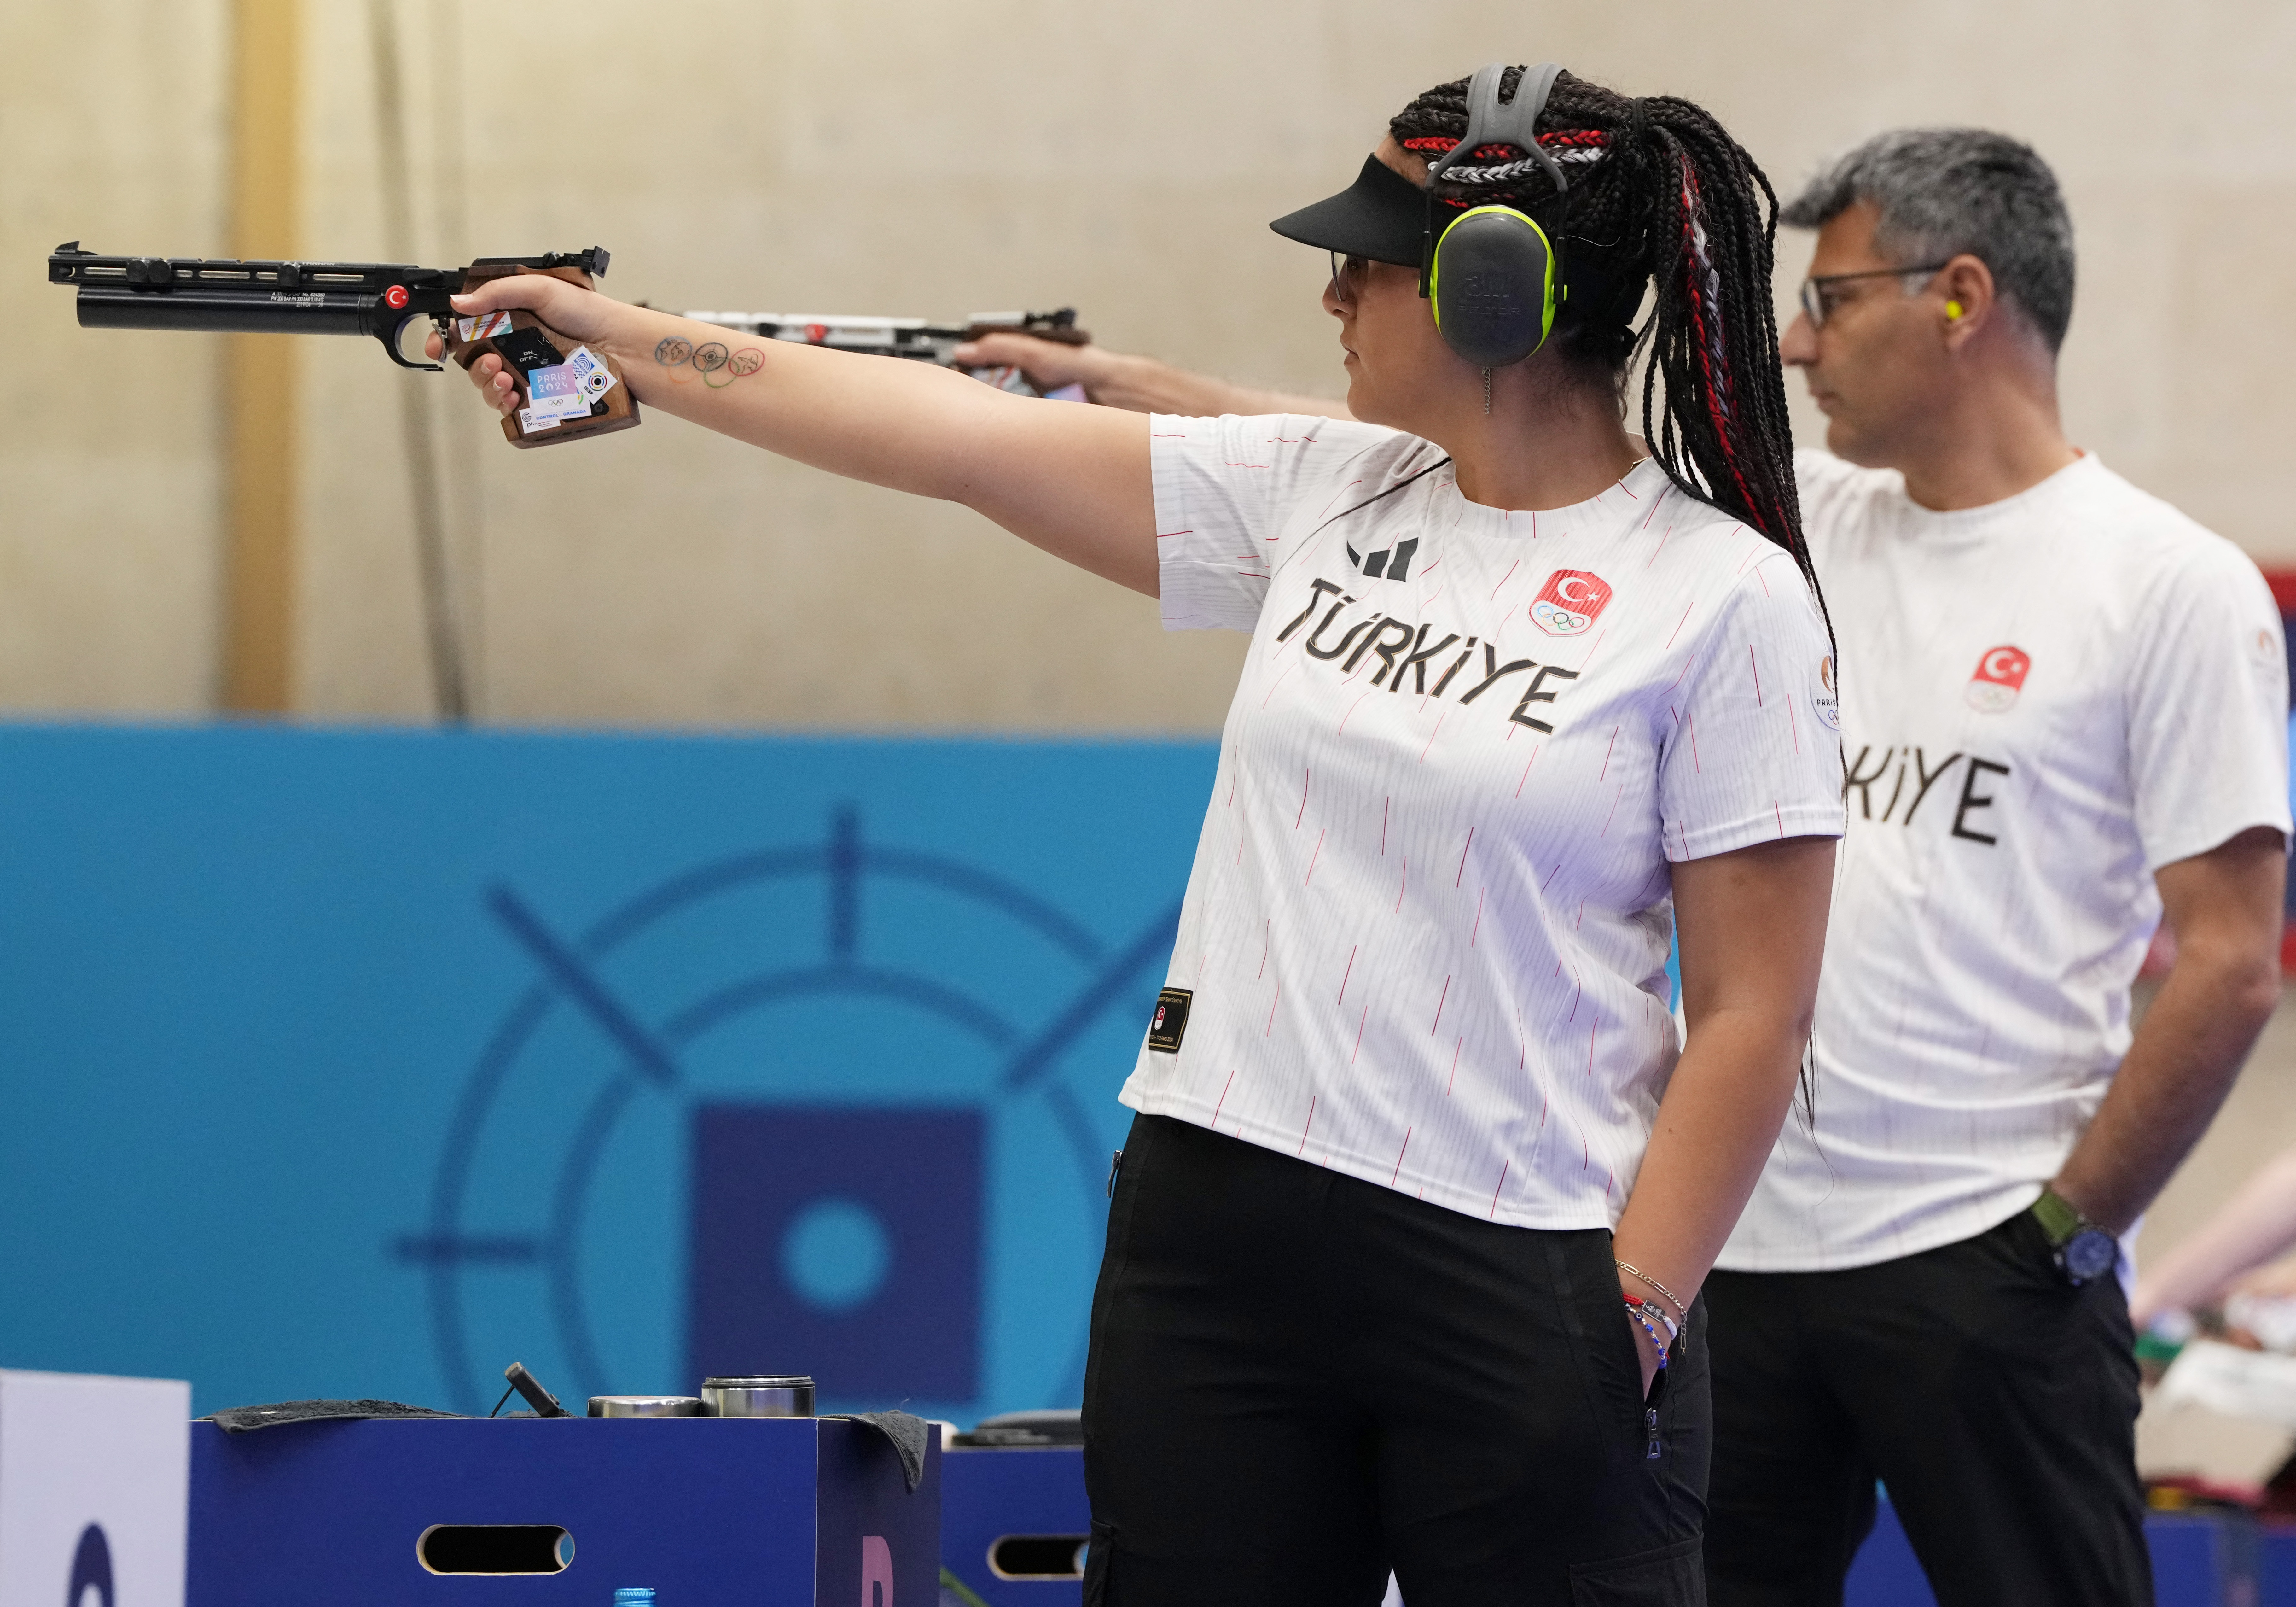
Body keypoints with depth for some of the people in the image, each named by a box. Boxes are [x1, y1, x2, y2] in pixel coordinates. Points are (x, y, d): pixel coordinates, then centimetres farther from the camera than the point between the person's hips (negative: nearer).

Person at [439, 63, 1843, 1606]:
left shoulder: (1726, 598, -7)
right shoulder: (1320, 494, 8)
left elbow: (1753, 1013, -8)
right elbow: (965, 437, 12)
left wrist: (1633, 1320, -13)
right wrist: (621, 338, 13)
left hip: (1516, 1287, -5)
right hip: (1216, 1232, 5)